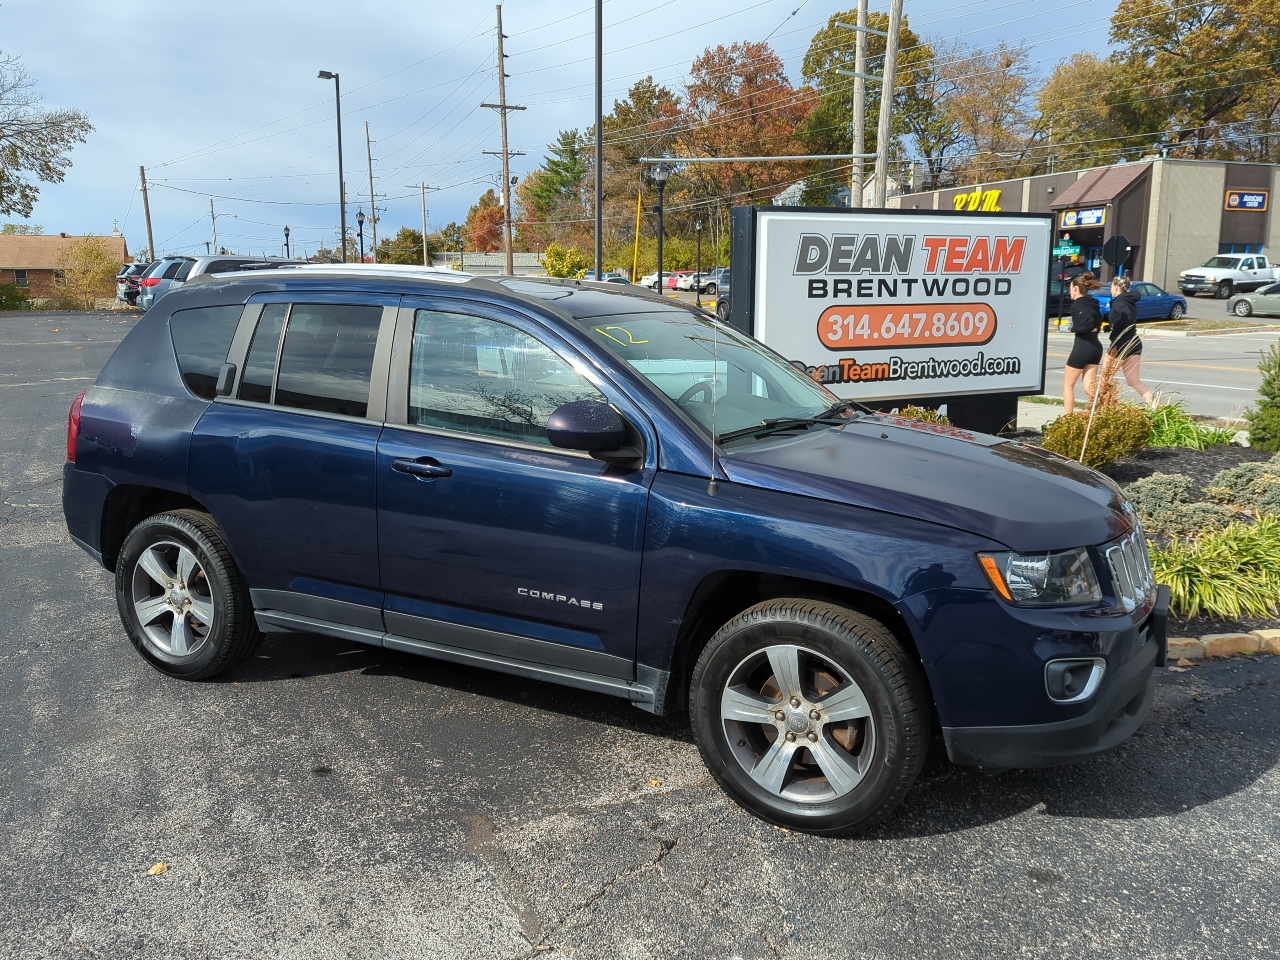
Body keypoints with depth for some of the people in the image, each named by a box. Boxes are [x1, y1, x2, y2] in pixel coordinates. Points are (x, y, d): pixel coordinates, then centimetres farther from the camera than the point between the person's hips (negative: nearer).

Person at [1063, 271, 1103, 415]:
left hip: (1082, 346, -7)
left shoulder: (1076, 305, -13)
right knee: (1089, 387, 7)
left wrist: (1074, 328, -11)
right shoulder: (1092, 303, 12)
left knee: (1068, 385, 7)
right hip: (1095, 346, 7)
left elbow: (1087, 322, -26)